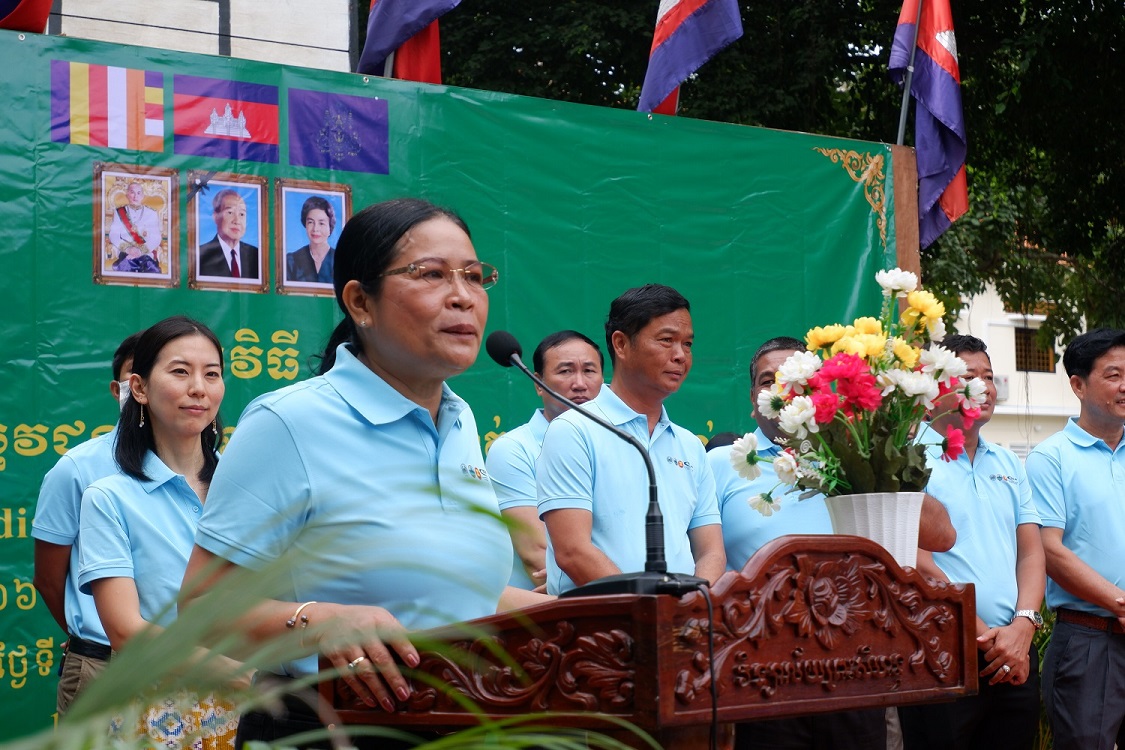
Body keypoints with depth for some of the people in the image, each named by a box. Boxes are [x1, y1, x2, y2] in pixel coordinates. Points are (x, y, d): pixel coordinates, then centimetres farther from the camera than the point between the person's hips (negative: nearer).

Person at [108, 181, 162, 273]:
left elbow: (156, 238, 3)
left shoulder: (152, 214, 13)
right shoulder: (119, 212, 15)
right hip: (126, 253, 0)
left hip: (147, 253, 0)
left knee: (152, 269, -33)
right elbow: (113, 235, 5)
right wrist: (127, 248, -14)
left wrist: (141, 250, -16)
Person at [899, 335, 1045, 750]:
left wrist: (1023, 625, -7)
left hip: (1016, 656, 6)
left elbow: (1031, 551, 11)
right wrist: (985, 637, -12)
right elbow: (917, 564, -12)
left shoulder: (1009, 464, 15)